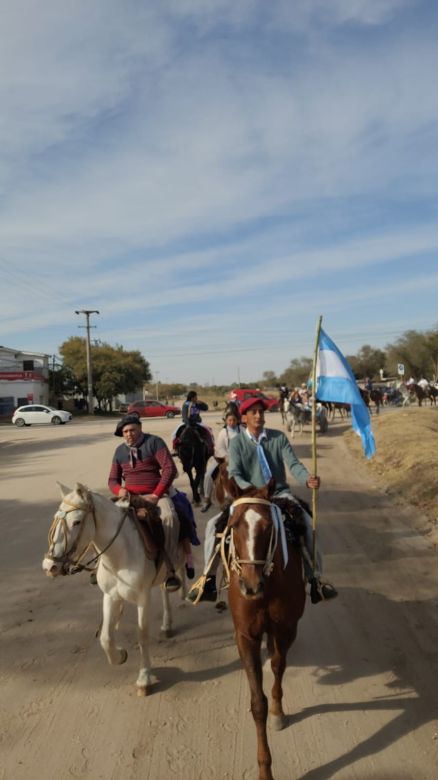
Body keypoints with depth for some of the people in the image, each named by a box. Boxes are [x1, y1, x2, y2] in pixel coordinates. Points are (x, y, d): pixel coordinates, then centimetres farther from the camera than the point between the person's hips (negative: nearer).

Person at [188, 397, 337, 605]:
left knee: (307, 524, -22)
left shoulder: (279, 437, 1)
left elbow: (294, 464, -9)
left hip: (279, 494, 0)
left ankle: (315, 580, -4)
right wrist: (250, 489, -31)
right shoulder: (237, 442, -1)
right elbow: (234, 474, -11)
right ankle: (209, 579, 1)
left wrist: (308, 479, -31)